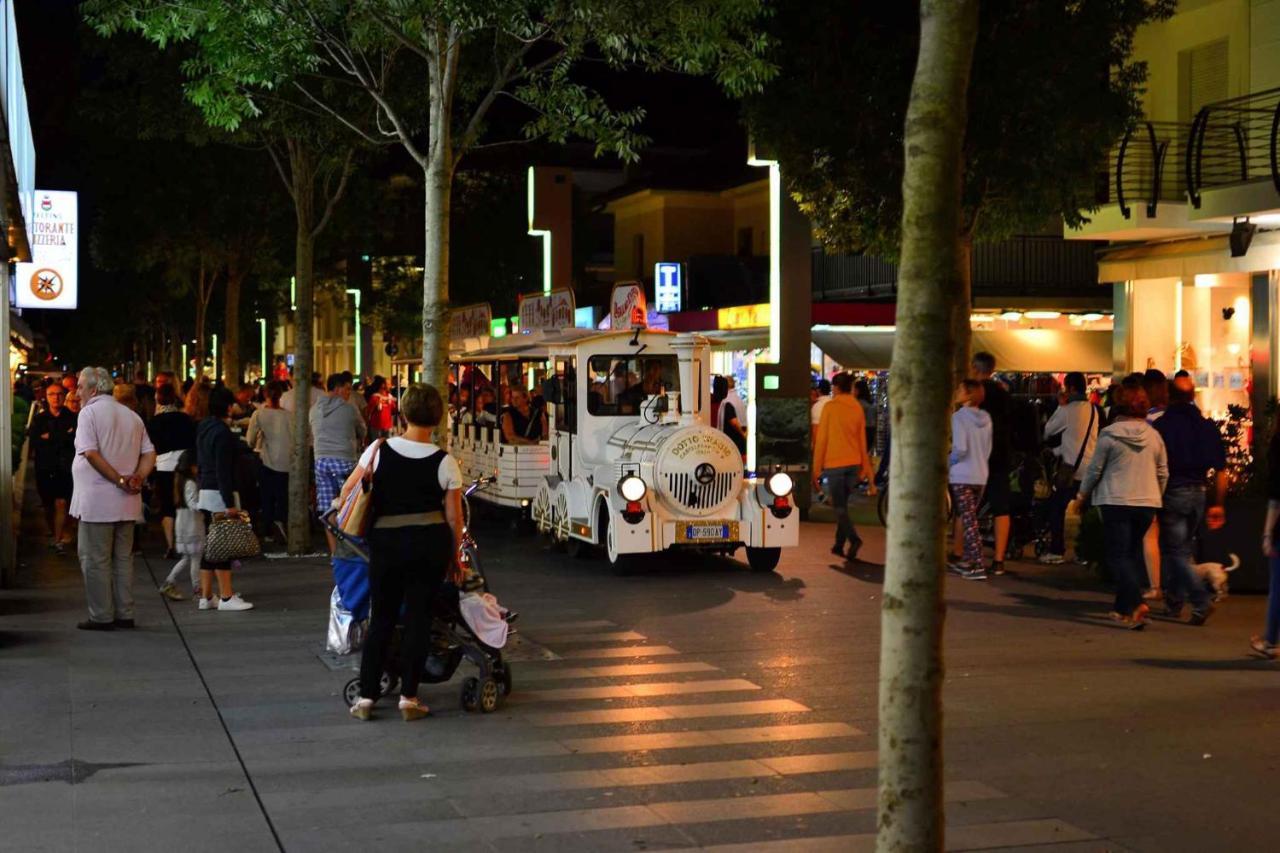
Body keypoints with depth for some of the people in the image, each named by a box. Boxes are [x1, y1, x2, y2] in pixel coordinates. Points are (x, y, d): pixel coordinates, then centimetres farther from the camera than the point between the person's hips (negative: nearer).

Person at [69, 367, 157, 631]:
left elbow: (91, 453, -19)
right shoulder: (132, 416, 14)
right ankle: (124, 614, 14)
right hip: (127, 503, 7)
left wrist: (120, 480, -16)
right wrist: (137, 478, -3)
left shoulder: (89, 412, -8)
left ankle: (101, 616, 2)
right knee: (123, 558, 12)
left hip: (97, 502, -7)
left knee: (95, 559, 1)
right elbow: (150, 454, 9)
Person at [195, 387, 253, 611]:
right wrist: (230, 503, -20)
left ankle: (206, 597, 13)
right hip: (219, 493, -9)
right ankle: (226, 597, -4)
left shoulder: (203, 428, 13)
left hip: (205, 491, 9)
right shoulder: (222, 432, -15)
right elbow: (223, 470, -19)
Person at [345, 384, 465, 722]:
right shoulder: (444, 462, -5)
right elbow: (453, 518, -1)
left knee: (381, 618, 12)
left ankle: (366, 696, 11)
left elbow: (347, 491, 4)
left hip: (385, 541, 1)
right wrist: (454, 558, 12)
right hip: (431, 543, -1)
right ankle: (409, 696, 8)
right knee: (419, 617, 7)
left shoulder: (378, 450, -4)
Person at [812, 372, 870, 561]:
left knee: (839, 506, -3)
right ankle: (839, 544, 16)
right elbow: (862, 439, 11)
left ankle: (854, 538, -23)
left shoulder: (830, 407, -6)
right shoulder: (857, 408, 7)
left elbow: (821, 439, -6)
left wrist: (816, 469, -2)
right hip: (853, 463, 5)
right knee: (842, 504, 16)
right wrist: (863, 466, 19)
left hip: (834, 463, -5)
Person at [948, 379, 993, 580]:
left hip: (962, 476, -7)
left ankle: (978, 567, -10)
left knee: (969, 521, -5)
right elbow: (988, 449, 10)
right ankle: (966, 562, 24)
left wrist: (947, 463, -4)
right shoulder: (985, 418, 6)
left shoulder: (959, 417, -15)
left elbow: (960, 449, -20)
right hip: (981, 476, 7)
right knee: (969, 518, 17)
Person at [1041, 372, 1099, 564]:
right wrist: (1057, 450, 21)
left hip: (1072, 469, -6)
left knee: (1056, 508, 3)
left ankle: (1056, 551, 0)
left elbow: (1047, 431, 2)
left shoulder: (1066, 410, -10)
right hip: (1091, 467, 6)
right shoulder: (1093, 410, 9)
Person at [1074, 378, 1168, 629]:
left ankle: (1136, 604, -19)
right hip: (1147, 502, 4)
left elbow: (1094, 469, -2)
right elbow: (1163, 473, 10)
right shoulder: (1154, 436, 4)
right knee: (1132, 554, 15)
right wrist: (1156, 496, 26)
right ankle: (1124, 608, 19)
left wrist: (1082, 494, 13)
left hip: (1116, 502, -4)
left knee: (1118, 556, -1)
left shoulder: (1109, 434, -8)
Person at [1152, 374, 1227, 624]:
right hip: (1197, 495, 5)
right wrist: (1218, 505, 11)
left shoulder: (1161, 425, -10)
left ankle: (1202, 601, -15)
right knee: (1183, 550, 17)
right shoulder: (1208, 426, 4)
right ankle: (1173, 603, 24)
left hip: (1172, 493, -5)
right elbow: (1221, 470, 5)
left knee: (1175, 552, -1)